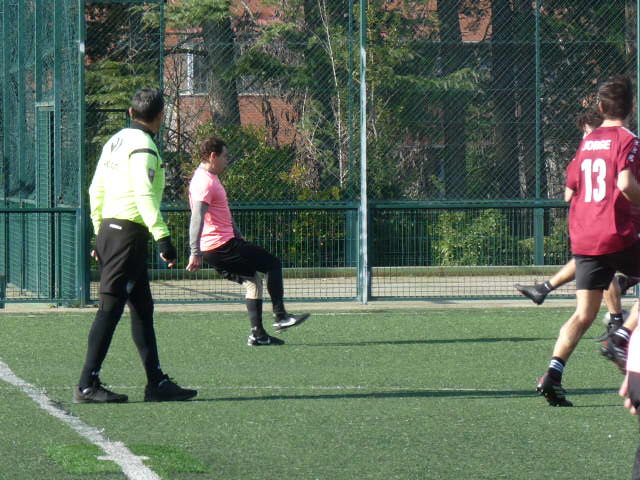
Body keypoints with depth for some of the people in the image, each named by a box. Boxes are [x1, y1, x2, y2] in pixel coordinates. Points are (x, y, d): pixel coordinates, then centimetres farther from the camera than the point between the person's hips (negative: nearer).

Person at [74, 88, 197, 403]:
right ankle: (87, 385, -9)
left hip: (109, 231, 9)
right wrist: (162, 238, -24)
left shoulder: (116, 141, 15)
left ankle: (157, 382, 14)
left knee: (142, 307, 12)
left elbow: (96, 190, 19)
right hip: (129, 233, -9)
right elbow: (144, 196, -21)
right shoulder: (143, 147, -11)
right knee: (110, 308, -8)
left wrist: (100, 234, 25)